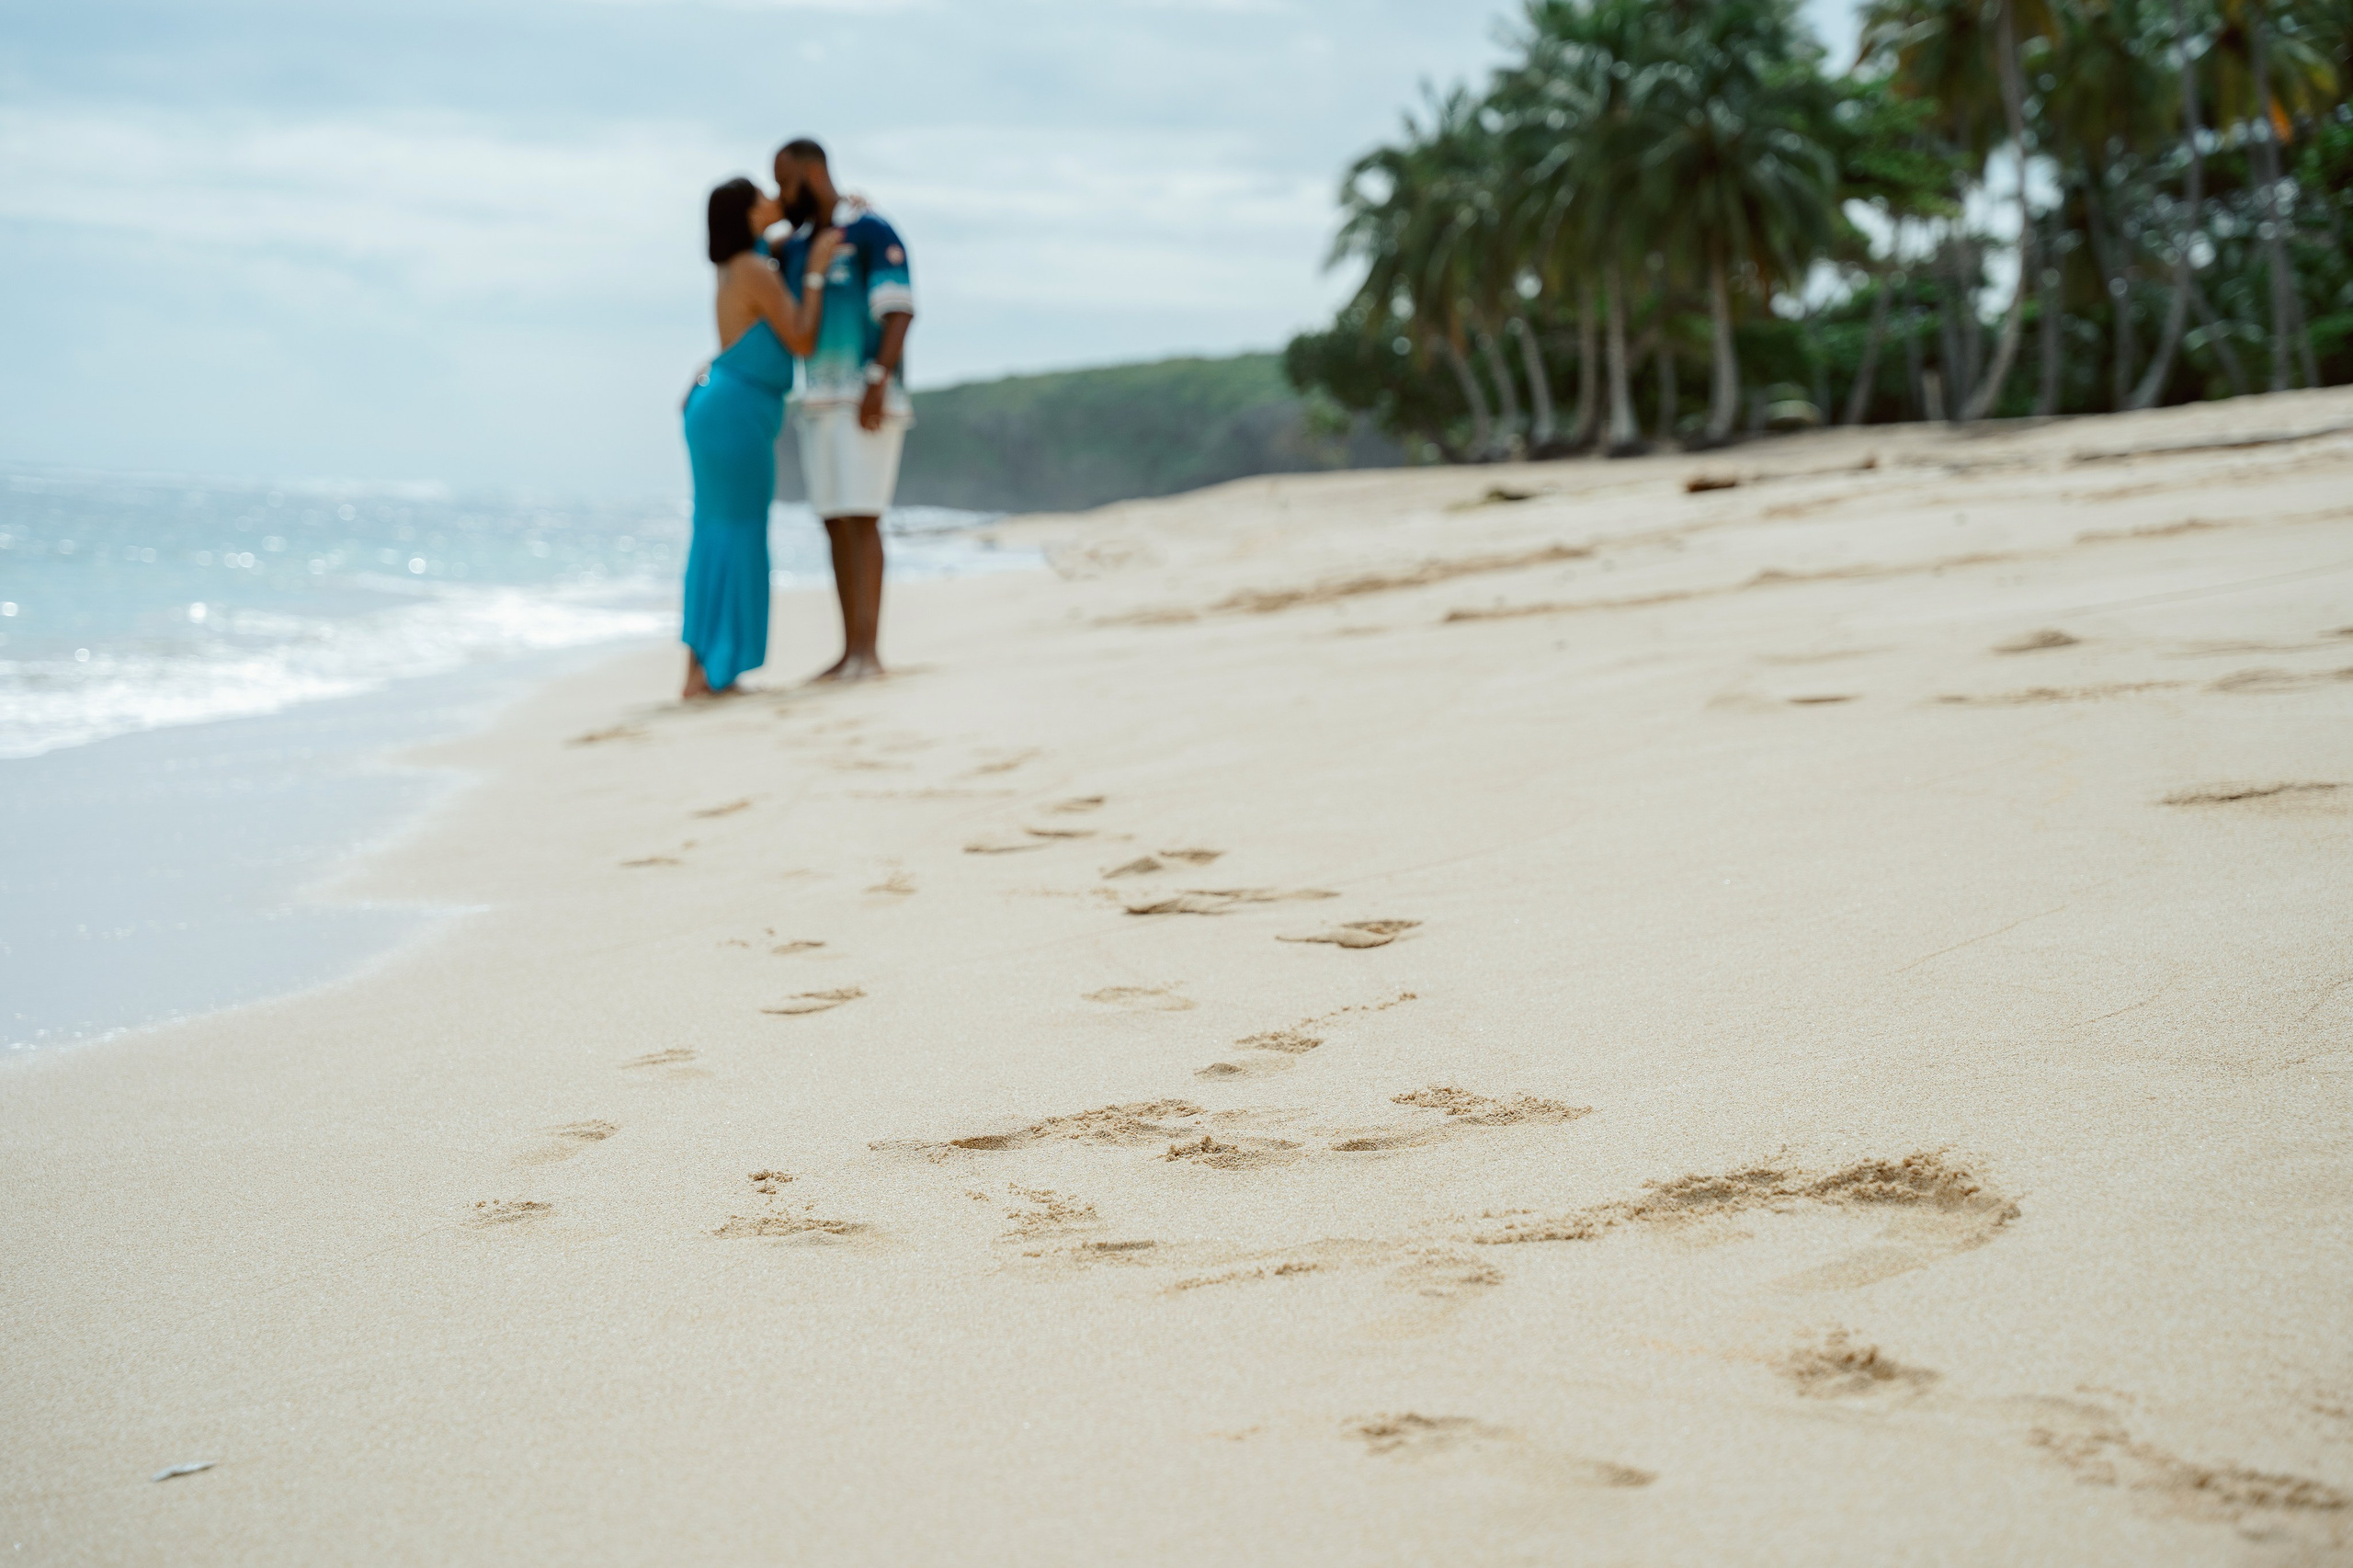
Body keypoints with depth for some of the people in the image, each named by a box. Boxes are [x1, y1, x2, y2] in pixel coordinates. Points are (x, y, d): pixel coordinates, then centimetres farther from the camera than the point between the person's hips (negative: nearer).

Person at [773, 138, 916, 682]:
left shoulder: (873, 234, -6)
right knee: (837, 525, 4)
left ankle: (867, 651, -16)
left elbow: (900, 312, -15)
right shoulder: (796, 247, 18)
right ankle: (851, 653, 5)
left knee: (860, 519, -14)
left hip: (866, 398, -8)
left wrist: (878, 382, -26)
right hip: (816, 405, 8)